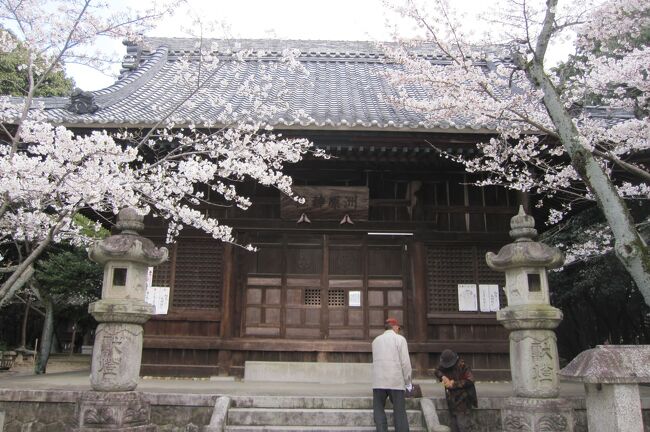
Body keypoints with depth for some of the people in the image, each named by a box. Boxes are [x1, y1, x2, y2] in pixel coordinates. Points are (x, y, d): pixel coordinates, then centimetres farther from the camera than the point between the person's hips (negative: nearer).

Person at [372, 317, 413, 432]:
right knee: (400, 412, 5)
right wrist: (408, 381, 4)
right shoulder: (400, 339, 0)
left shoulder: (376, 340, 13)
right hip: (396, 381, -3)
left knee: (379, 410, 10)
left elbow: (377, 360, 15)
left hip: (378, 381, 3)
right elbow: (405, 362, -6)